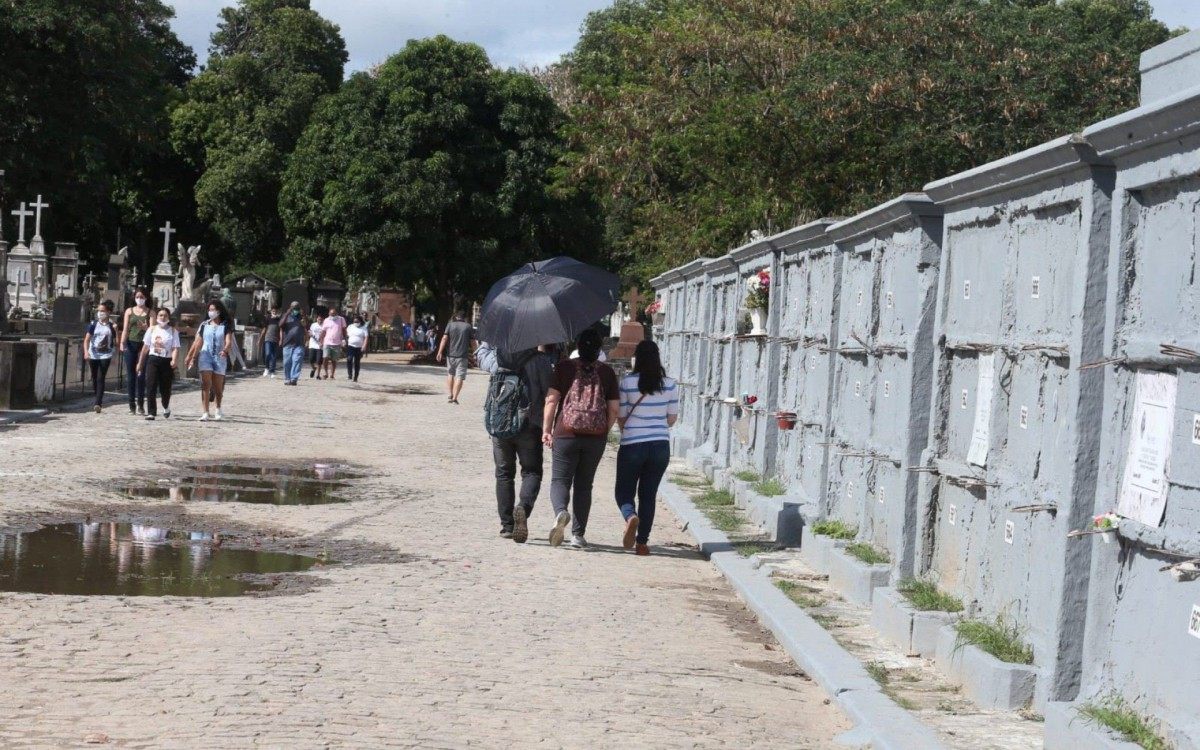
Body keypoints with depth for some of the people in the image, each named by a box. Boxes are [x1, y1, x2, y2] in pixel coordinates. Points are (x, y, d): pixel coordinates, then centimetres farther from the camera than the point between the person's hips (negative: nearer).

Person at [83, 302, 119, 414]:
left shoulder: (112, 326, 2)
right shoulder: (93, 324, 3)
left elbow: (116, 343, 4)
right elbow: (87, 339, -1)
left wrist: (115, 331, -11)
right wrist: (86, 352, -15)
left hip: (105, 355, -2)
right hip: (93, 355, 2)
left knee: (101, 379, -10)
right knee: (94, 378, 11)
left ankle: (98, 403, -15)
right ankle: (98, 400, 28)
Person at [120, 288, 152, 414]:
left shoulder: (150, 312, 8)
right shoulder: (129, 311, 12)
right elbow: (125, 328, 6)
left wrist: (145, 327, -21)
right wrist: (122, 343, -7)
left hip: (144, 344, -1)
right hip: (131, 344, 1)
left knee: (141, 374, -6)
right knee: (130, 374, 0)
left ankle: (140, 404, -2)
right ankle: (132, 405, 3)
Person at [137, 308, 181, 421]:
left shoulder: (173, 331, 2)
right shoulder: (152, 329, 8)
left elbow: (175, 348, -6)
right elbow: (146, 347, 12)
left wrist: (174, 360, -24)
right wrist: (140, 363, 13)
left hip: (167, 361, -1)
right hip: (153, 360, 1)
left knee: (165, 388, 6)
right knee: (151, 387, -10)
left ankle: (166, 406, 37)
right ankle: (151, 412, -9)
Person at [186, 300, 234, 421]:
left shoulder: (225, 326, 0)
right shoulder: (204, 325, 8)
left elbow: (229, 342, -12)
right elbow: (197, 343, 13)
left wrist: (225, 350, -33)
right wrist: (192, 358, 12)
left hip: (220, 358, -1)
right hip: (205, 356, 1)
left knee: (218, 386, 10)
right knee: (205, 385, -10)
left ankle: (218, 410, 32)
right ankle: (205, 413, -14)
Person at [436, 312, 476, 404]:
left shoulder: (450, 325, 4)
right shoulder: (468, 326, 3)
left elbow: (444, 338, -5)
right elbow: (473, 341, 4)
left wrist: (440, 352, -6)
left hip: (450, 354, 2)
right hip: (463, 355, -2)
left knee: (450, 374, 20)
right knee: (459, 377, -2)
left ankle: (450, 395, 18)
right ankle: (454, 397, -10)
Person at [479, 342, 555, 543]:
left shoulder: (497, 359, -1)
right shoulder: (542, 361, -11)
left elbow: (481, 352, 21)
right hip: (530, 428, -3)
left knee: (504, 474, 14)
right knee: (531, 472, 8)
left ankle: (507, 525, 15)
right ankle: (524, 507, -22)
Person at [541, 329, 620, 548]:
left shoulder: (564, 368, 1)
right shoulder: (607, 372, 5)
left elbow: (551, 400, -5)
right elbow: (614, 409, 5)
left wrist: (546, 429, 0)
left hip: (566, 433, -2)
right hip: (596, 436, 2)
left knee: (560, 480, 4)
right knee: (584, 485, 12)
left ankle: (561, 512, -27)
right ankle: (578, 534, 10)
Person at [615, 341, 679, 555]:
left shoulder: (627, 382, -8)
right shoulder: (669, 384, -1)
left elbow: (620, 417, -1)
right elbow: (672, 418, 7)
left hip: (632, 445, -2)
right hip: (660, 446, 2)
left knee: (624, 490, 10)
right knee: (648, 494, 12)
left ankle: (630, 516, -21)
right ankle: (642, 541, 8)